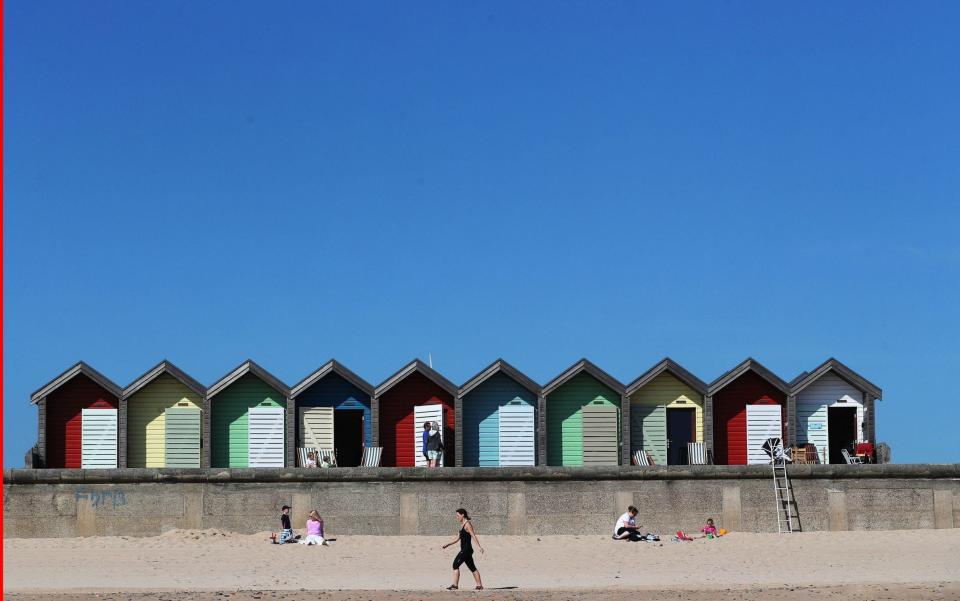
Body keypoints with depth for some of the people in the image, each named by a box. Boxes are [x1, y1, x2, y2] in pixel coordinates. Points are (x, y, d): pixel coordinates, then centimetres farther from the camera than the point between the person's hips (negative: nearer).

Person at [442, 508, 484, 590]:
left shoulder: (467, 524, -10)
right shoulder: (462, 525, 17)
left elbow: (473, 536, -19)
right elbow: (457, 538, 23)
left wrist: (479, 547, -27)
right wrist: (447, 544, 18)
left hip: (466, 550, -10)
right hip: (464, 550, 10)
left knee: (456, 564, -13)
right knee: (472, 568, 13)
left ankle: (455, 585, -15)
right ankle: (479, 585, 16)